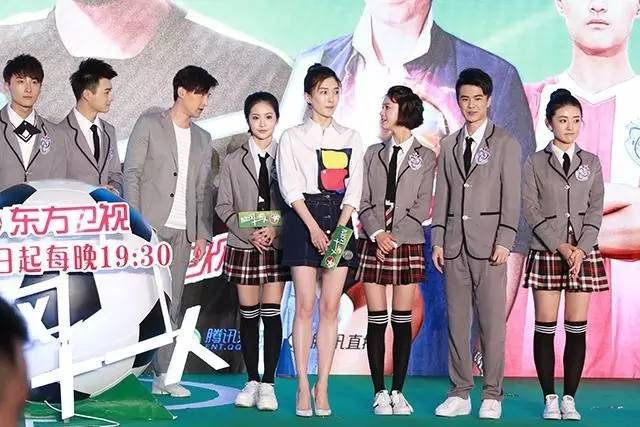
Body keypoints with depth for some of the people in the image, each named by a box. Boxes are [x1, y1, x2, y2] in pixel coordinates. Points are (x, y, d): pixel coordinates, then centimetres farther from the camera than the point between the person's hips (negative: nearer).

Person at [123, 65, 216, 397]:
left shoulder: (202, 139, 18)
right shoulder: (149, 124, 2)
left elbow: (202, 190, 17)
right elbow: (131, 173, -3)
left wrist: (201, 233, 8)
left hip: (182, 232, 5)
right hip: (150, 226, -5)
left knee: (172, 304, 4)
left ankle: (163, 375, 7)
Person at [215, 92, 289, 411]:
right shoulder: (233, 161, 5)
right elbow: (223, 206, 2)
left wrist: (275, 230, -15)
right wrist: (248, 233, -11)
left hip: (277, 245, -1)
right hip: (244, 245, 2)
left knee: (271, 312, -3)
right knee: (248, 313, 5)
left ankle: (268, 384, 2)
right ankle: (252, 381, 13)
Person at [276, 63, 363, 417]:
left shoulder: (351, 139, 13)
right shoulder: (292, 137, 6)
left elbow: (353, 189, 7)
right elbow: (291, 187, -3)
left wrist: (339, 228, -7)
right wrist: (314, 228, -14)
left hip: (339, 220, 2)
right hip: (303, 220, -2)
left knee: (330, 307, -1)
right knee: (305, 306, -5)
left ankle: (322, 388, 2)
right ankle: (302, 388, -2)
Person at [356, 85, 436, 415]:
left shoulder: (425, 157, 4)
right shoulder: (373, 153, 10)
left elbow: (422, 206, -2)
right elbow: (363, 202, 4)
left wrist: (395, 237, -12)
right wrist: (377, 234, -11)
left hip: (407, 243, -1)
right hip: (373, 243, 1)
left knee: (402, 320, 1)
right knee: (376, 320, -1)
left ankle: (398, 392, 6)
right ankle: (379, 393, 3)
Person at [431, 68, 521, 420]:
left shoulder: (505, 143, 3)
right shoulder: (449, 145, 15)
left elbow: (511, 197, -2)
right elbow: (442, 196, 13)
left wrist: (504, 242, -10)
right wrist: (438, 241, 5)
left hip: (488, 243, -4)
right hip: (455, 244, 4)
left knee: (492, 322, -3)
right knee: (457, 321, 5)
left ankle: (492, 396, 3)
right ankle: (460, 394, 11)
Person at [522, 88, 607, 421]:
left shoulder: (591, 163, 8)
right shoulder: (535, 164, 3)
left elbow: (595, 209, 3)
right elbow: (531, 209, -3)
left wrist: (581, 249, -10)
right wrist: (560, 247, -12)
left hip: (583, 253, 2)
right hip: (546, 252, -1)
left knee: (577, 327, 1)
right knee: (545, 327, -2)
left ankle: (569, 399, 6)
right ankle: (549, 399, 4)